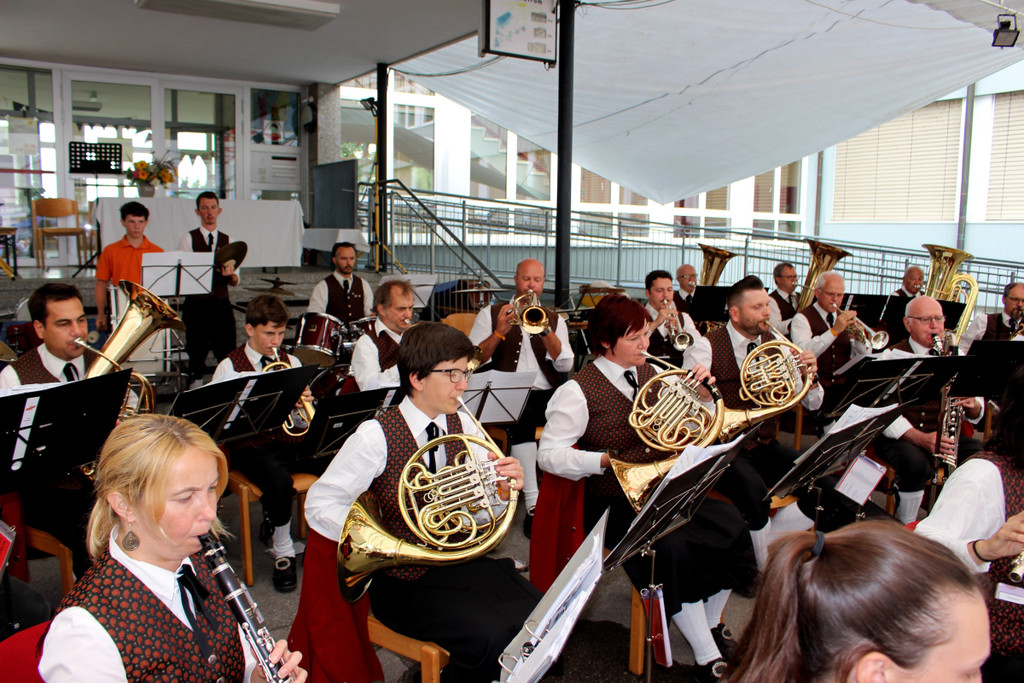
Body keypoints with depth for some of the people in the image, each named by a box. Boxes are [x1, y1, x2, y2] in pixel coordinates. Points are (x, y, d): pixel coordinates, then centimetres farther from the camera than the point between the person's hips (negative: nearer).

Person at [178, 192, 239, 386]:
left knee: (227, 352, 1)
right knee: (197, 352, 3)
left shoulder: (227, 241, 11)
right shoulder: (189, 239, 4)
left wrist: (230, 274, -17)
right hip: (196, 303, -2)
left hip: (222, 304, 2)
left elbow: (235, 282, 8)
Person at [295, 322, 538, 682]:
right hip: (404, 579, -5)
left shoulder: (462, 425, 1)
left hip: (458, 560, 6)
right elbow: (319, 504, -13)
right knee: (489, 638, -25)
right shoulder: (376, 435, -15)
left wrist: (502, 491, -17)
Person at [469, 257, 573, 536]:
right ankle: (533, 503, -31)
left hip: (547, 393, 2)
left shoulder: (554, 319, 17)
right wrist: (499, 332, -10)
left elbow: (565, 365, 2)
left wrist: (544, 329, -11)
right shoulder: (491, 314, 14)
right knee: (522, 418, -35)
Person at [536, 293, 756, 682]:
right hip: (615, 504, -6)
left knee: (731, 525, -13)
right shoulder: (578, 390, -11)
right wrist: (605, 460, -26)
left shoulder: (652, 375, 10)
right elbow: (549, 455, -13)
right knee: (673, 550, -30)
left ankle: (711, 623, 12)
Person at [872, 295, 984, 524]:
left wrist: (973, 405, -19)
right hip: (901, 435, -4)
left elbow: (976, 413, 7)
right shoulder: (893, 356, -3)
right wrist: (921, 438, -29)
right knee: (916, 464, -34)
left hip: (945, 432, 4)